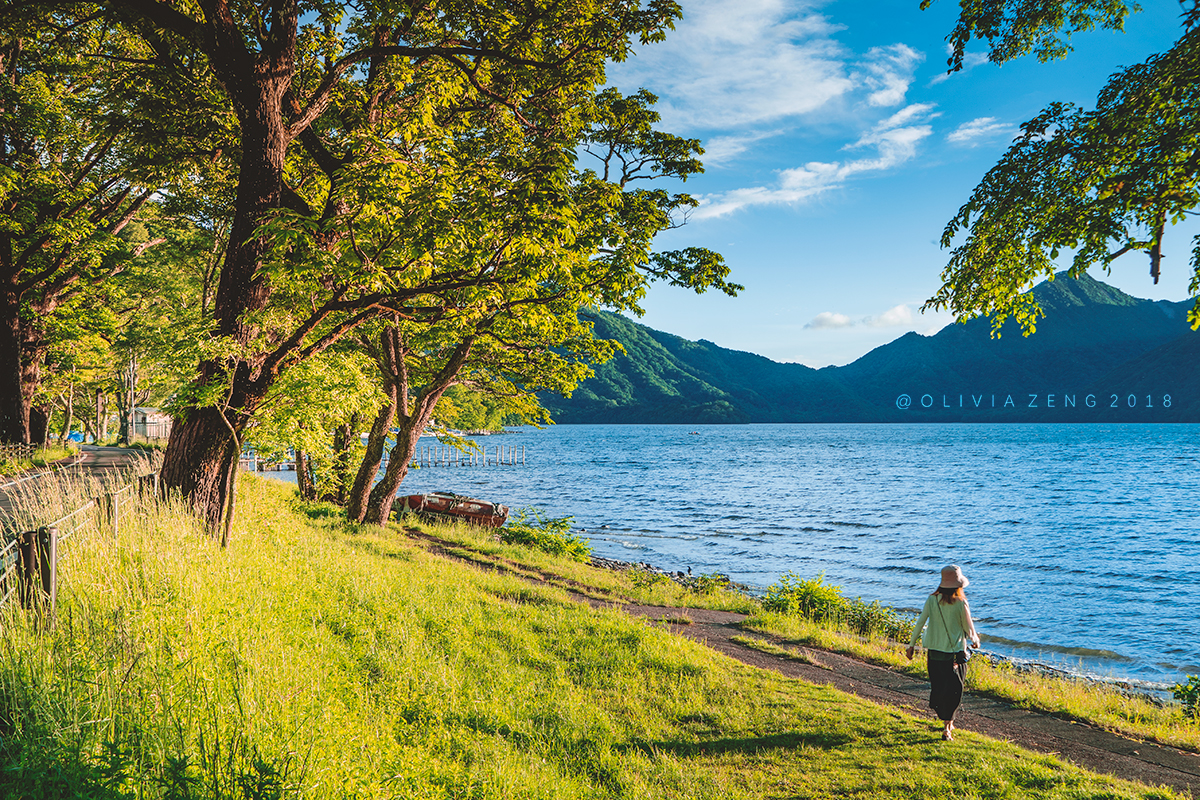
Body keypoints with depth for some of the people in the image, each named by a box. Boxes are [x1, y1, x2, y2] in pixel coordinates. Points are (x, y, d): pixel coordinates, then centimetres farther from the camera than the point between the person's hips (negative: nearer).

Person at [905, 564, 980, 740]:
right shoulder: (960, 604, -14)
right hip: (955, 653, -3)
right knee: (953, 691, 8)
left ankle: (947, 721, 33)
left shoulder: (932, 600, -6)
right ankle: (947, 727, 4)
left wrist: (912, 645, 8)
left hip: (934, 651, 3)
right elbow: (969, 628, -4)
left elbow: (920, 623, -2)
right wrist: (975, 640, 18)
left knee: (938, 688, 18)